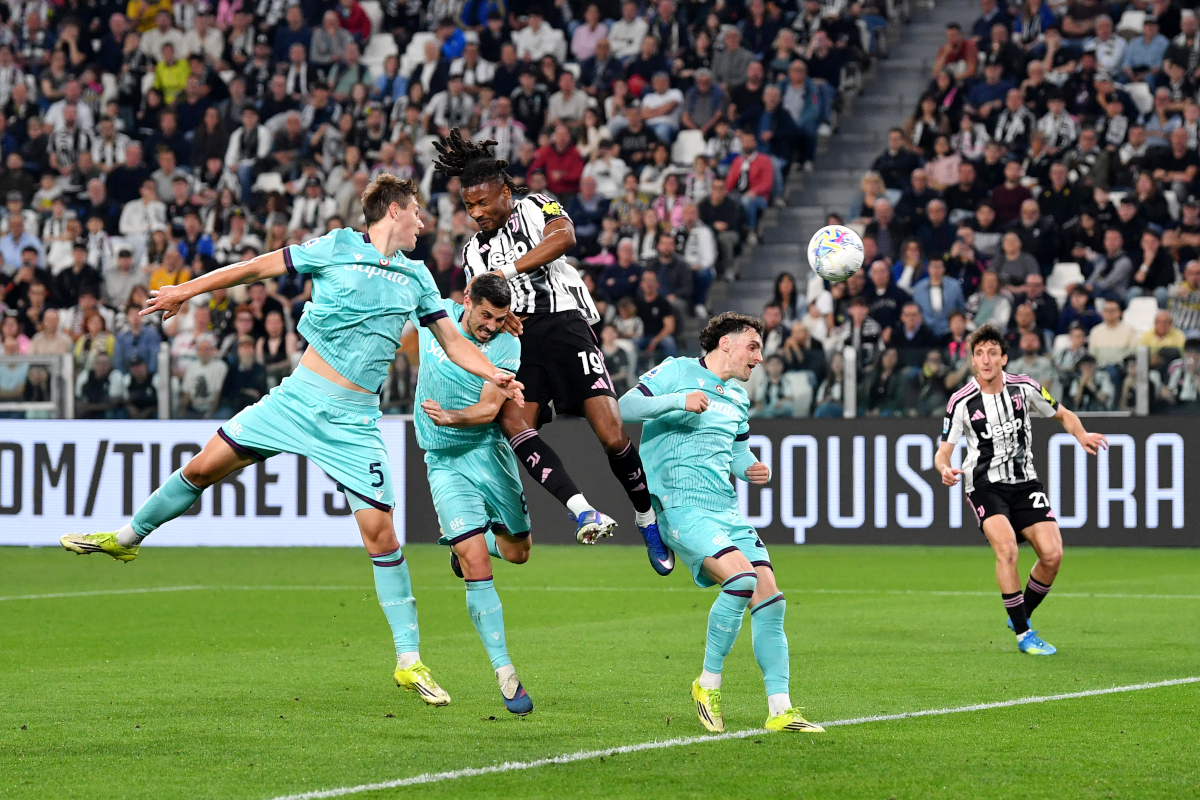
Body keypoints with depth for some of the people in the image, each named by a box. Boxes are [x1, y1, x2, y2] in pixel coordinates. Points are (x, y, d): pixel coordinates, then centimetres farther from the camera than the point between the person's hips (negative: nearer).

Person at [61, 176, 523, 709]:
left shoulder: (416, 278, 10)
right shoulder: (337, 247, 1)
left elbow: (451, 340, 13)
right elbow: (261, 267, 5)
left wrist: (495, 375, -5)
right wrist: (188, 289, 6)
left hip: (353, 420, 1)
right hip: (299, 398, -1)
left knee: (380, 531, -8)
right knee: (204, 466, -2)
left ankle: (409, 662, -1)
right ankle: (128, 538, 24)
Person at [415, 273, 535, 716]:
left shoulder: (507, 346, -12)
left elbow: (490, 408, -22)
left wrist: (452, 417, -37)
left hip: (490, 452, 1)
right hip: (444, 461, -1)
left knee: (517, 552, 11)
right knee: (476, 566, -13)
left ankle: (468, 542, 47)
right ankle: (504, 672, -13)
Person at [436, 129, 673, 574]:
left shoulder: (535, 207, 8)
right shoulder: (474, 250, 23)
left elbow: (564, 236, -15)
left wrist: (506, 270, -16)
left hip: (564, 323, -4)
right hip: (520, 337, 4)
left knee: (611, 434, -14)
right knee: (513, 422, -26)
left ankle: (649, 521, 5)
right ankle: (582, 512, -33)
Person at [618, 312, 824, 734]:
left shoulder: (739, 398, 21)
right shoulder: (677, 371, 0)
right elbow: (625, 408, -9)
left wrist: (752, 469, 8)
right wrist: (678, 400, -22)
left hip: (726, 509, 8)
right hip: (682, 505, -8)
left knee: (770, 598, -4)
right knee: (742, 577, -26)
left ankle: (780, 710, 1)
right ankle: (708, 684, -9)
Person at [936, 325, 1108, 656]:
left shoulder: (1024, 388, -3)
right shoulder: (961, 402, -9)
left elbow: (1064, 415, 12)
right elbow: (943, 452, -5)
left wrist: (1082, 435, -9)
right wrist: (945, 469, -28)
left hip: (1024, 483, 3)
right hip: (984, 485, -3)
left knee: (1052, 554, -11)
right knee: (1007, 548, -27)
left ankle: (1020, 616, 16)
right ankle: (1023, 634, -16)